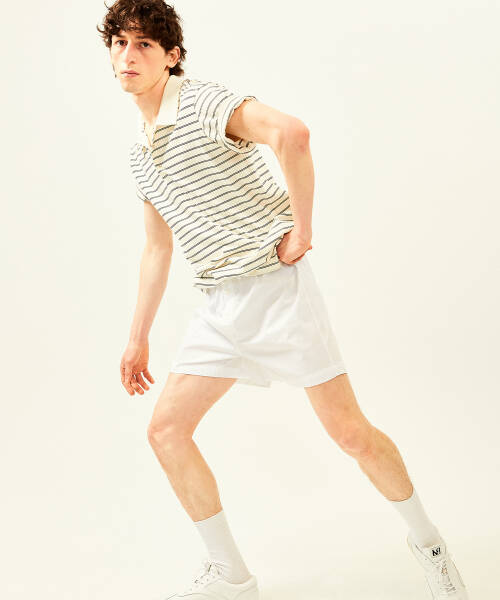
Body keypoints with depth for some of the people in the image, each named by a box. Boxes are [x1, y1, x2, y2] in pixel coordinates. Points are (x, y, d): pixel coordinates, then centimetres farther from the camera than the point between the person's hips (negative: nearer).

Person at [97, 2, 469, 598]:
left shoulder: (200, 102, -11)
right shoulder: (140, 151, 14)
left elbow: (291, 132, -29)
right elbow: (157, 248, 22)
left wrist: (301, 230, -22)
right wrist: (138, 338, 22)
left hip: (276, 285, -8)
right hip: (219, 304, 8)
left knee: (350, 430, -3)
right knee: (166, 429, 2)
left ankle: (428, 541, 23)